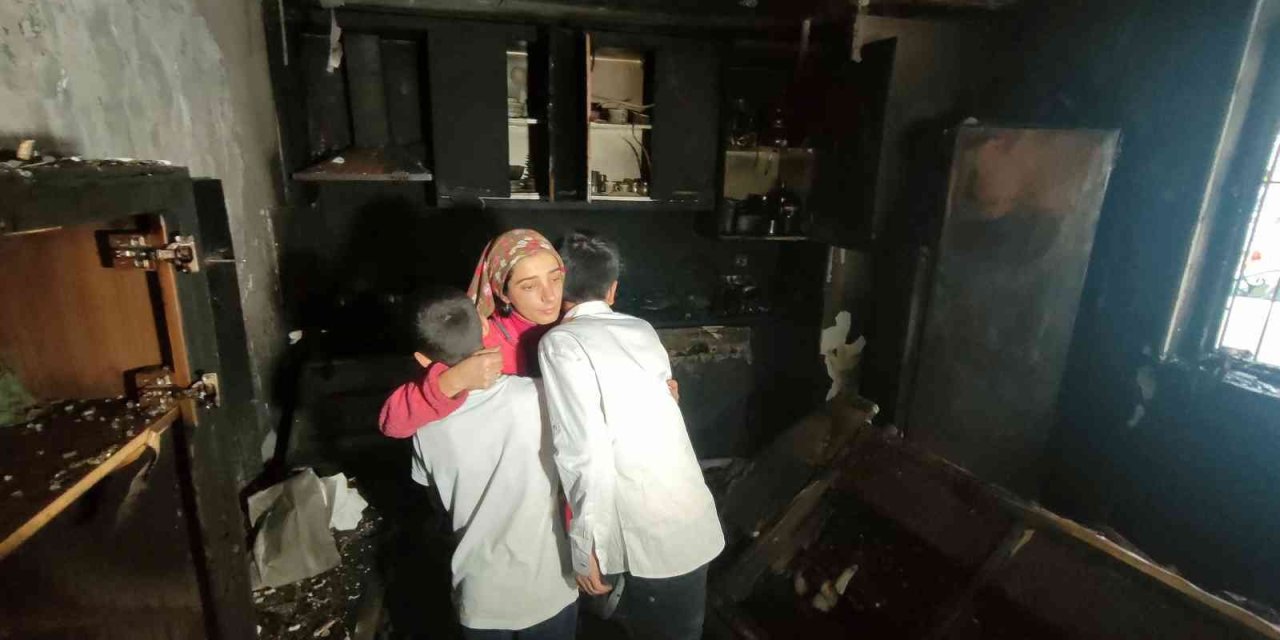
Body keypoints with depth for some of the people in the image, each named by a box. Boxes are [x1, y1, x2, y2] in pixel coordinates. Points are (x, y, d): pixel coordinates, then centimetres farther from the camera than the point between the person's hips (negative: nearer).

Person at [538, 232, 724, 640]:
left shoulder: (559, 343, -9)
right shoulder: (643, 331, 9)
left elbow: (584, 449, -18)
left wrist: (587, 545, -11)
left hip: (650, 537, -5)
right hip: (691, 522, 6)